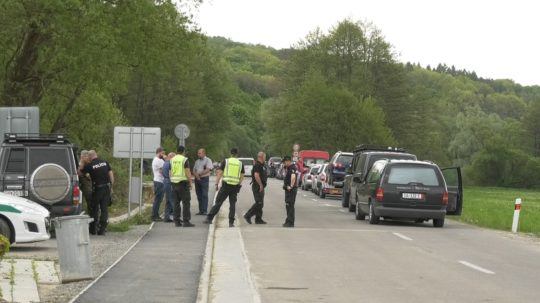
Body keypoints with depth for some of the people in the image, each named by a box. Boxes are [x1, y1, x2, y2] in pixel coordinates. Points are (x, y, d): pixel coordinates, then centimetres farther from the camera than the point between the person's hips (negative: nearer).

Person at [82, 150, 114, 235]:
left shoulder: (89, 165, -7)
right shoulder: (105, 163, 5)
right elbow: (111, 175, 4)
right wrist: (111, 186, 10)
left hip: (97, 189, -3)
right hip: (107, 188, 3)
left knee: (95, 209, 10)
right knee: (104, 209, 5)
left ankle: (93, 229, 14)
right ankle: (102, 229, 3)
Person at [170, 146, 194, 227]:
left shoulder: (172, 160, 9)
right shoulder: (185, 160, -8)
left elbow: (170, 173, 9)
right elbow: (187, 172, -12)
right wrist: (190, 182, -5)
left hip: (174, 183, 6)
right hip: (183, 182, -6)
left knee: (176, 203, 9)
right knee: (186, 202, -2)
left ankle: (177, 221, 8)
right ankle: (186, 221, -6)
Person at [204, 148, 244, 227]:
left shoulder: (225, 161, 1)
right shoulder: (240, 164, 8)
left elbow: (219, 173, -2)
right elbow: (242, 177, 9)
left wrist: (216, 184, 2)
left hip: (226, 185, -2)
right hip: (235, 186, 2)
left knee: (218, 203, 1)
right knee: (232, 204, 7)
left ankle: (209, 218, -2)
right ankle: (231, 222, 4)